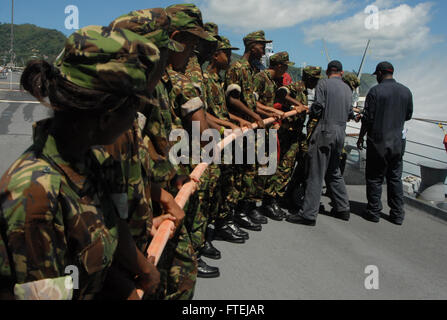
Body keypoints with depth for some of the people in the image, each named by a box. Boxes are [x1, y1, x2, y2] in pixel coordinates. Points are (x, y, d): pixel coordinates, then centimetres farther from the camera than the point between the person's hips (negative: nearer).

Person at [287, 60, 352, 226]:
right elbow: (349, 112, 15)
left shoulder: (323, 83, -4)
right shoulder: (347, 88, 15)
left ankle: (309, 214, -5)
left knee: (316, 174, -7)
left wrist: (310, 111, 9)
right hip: (341, 132, 7)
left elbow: (317, 108, -11)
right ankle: (343, 209, 24)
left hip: (325, 131, -7)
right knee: (334, 172, 18)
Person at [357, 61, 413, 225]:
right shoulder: (406, 91, 5)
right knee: (395, 177, 13)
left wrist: (361, 137, 0)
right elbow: (408, 116, 13)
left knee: (375, 178, 5)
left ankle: (374, 212, 11)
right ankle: (397, 214, 17)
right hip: (398, 142, 5)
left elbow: (368, 118, -11)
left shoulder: (375, 91, -11)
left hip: (378, 141, -5)